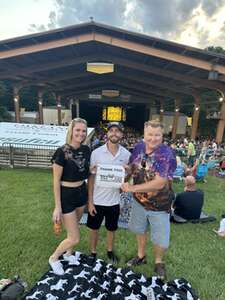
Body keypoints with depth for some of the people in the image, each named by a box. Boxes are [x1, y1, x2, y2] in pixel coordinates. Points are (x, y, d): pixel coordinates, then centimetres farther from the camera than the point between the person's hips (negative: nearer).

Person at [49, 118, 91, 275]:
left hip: (82, 192, 6)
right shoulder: (62, 152, -20)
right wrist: (57, 207, -14)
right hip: (66, 195, -6)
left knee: (74, 228, 25)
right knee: (75, 238, 4)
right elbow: (56, 181, -16)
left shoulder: (86, 150, -2)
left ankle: (68, 253, 52)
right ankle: (53, 258, 32)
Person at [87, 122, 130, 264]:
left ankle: (110, 251, 49)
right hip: (97, 200, -1)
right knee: (94, 228, 18)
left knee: (112, 229, 22)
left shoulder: (126, 154, -7)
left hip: (114, 200, 2)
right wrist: (90, 201, -8)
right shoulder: (96, 153, -12)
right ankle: (93, 252, 44)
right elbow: (91, 178, -8)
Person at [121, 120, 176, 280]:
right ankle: (141, 256, 53)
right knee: (140, 230, 25)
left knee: (161, 240, 14)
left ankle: (159, 262, 47)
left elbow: (160, 183, -31)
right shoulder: (138, 148, -9)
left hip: (159, 205, -4)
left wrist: (133, 188, -29)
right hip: (139, 200, 4)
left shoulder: (168, 154, -25)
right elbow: (131, 168, 7)